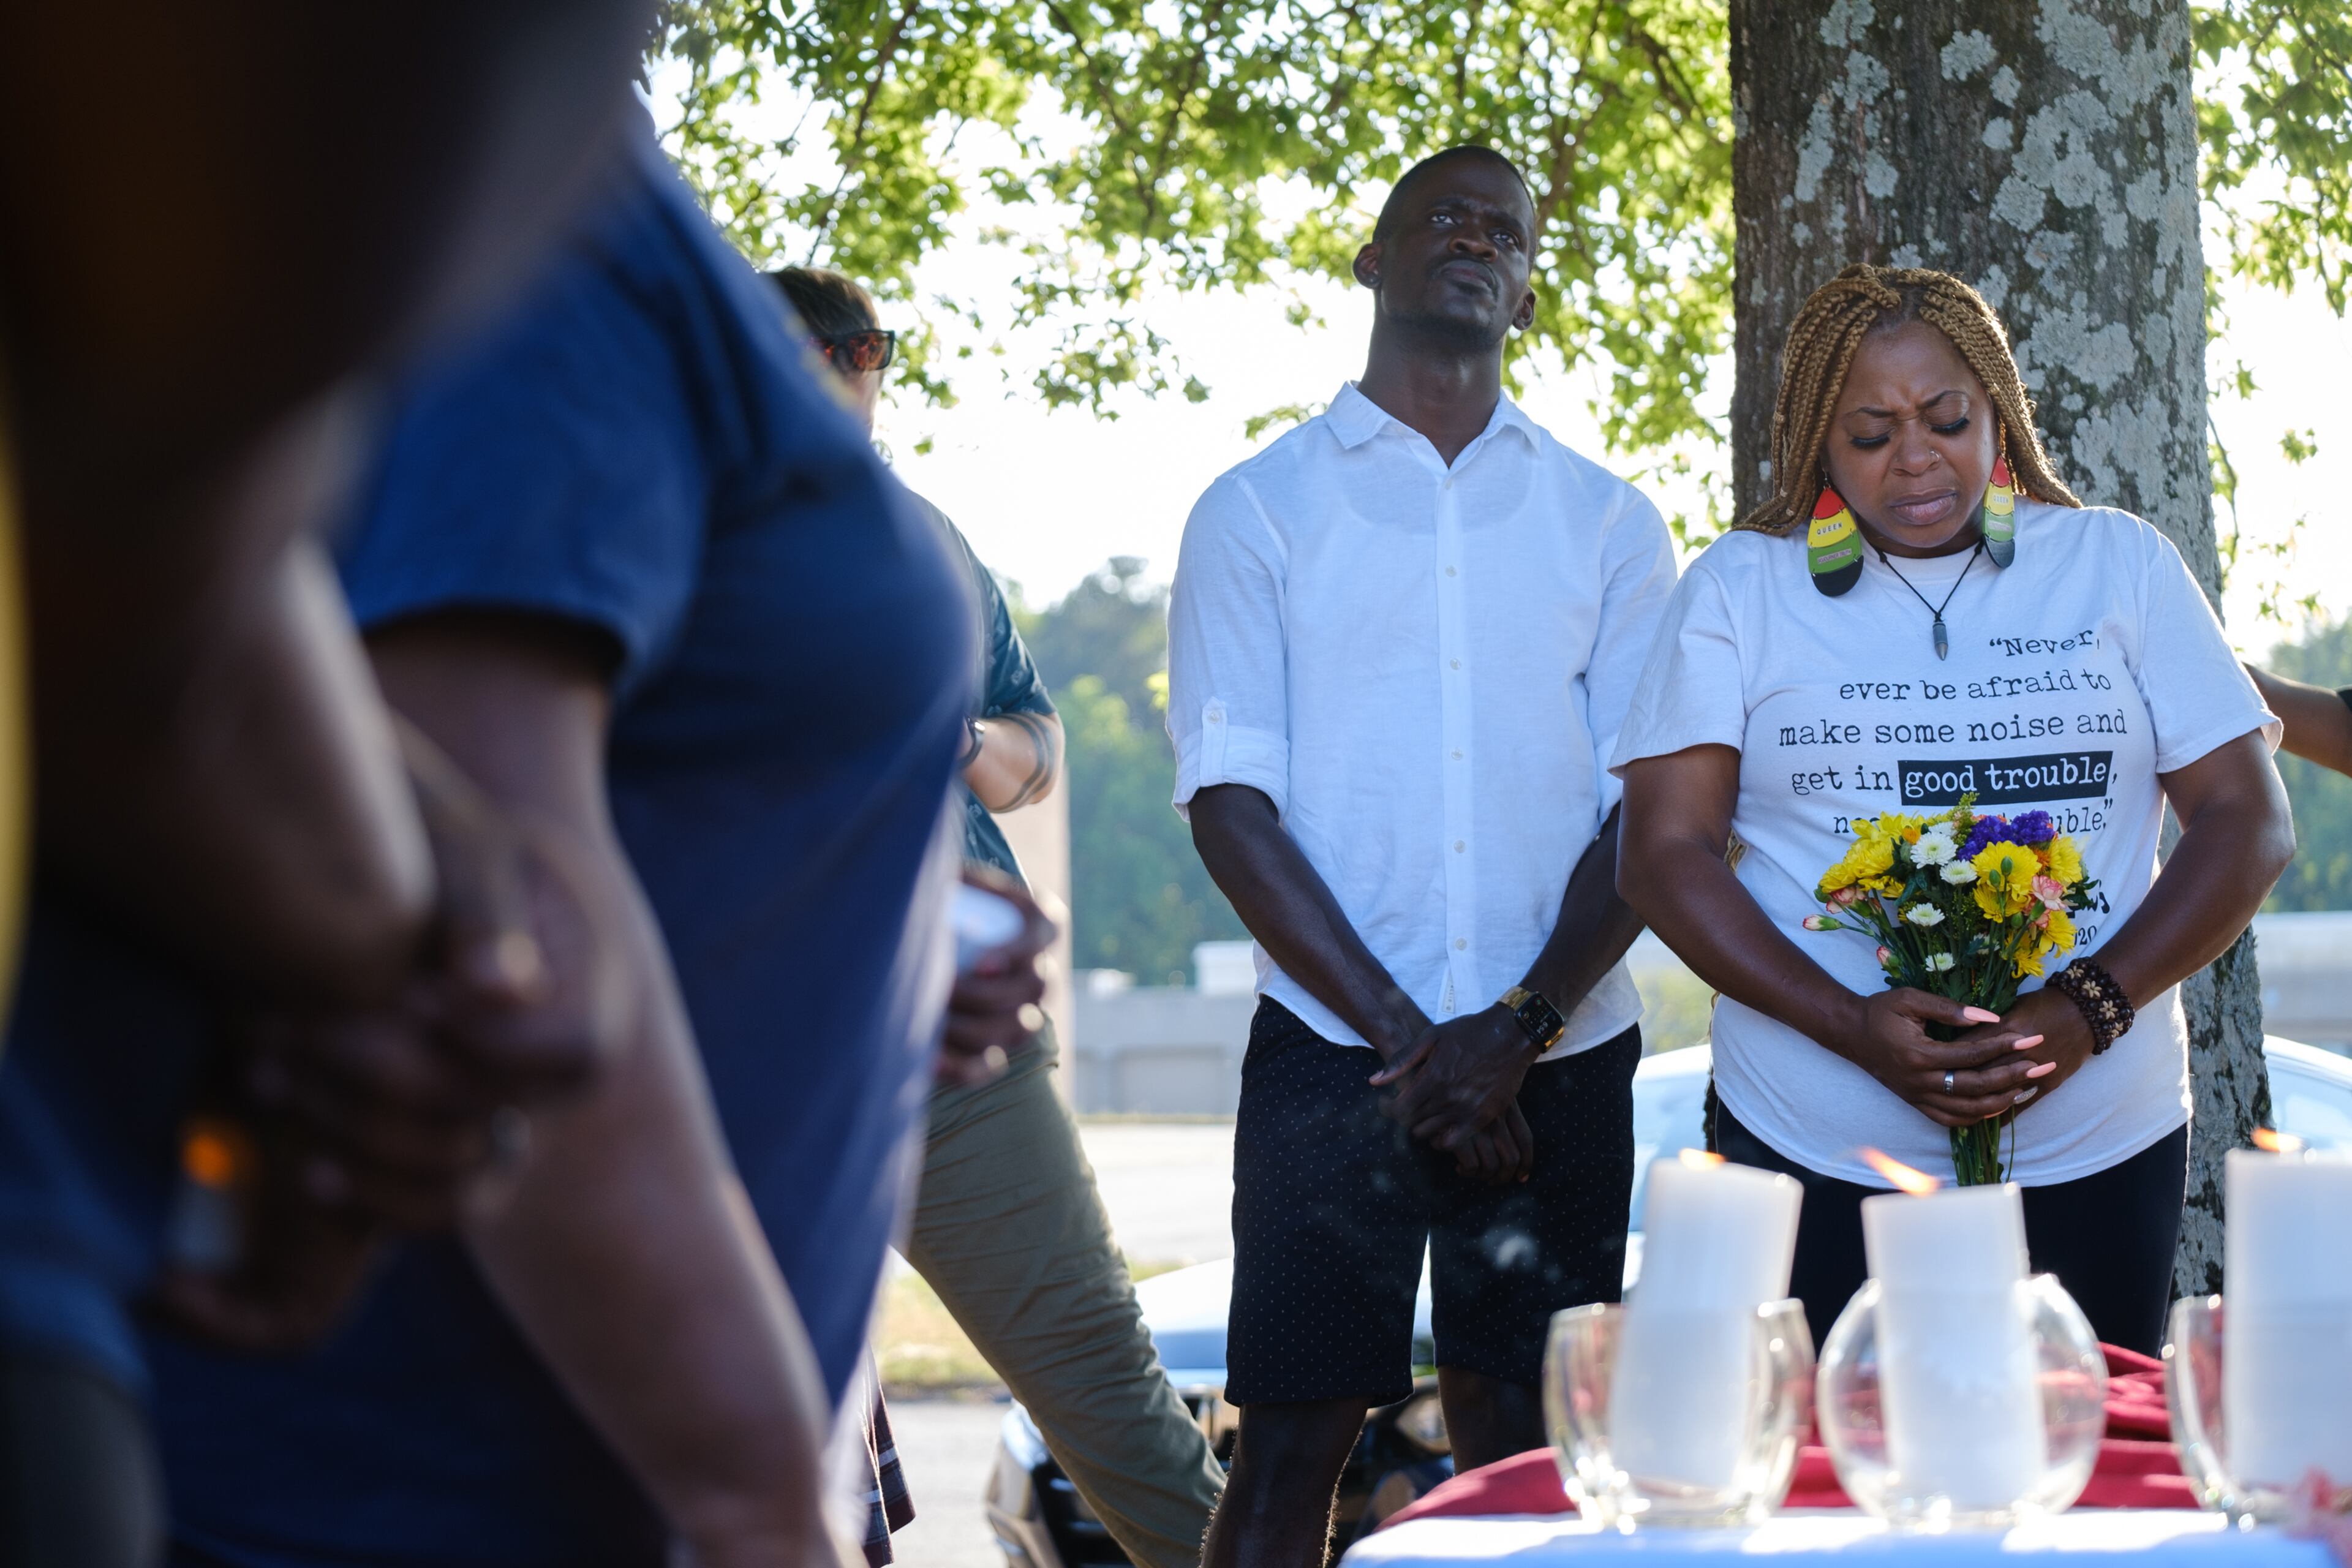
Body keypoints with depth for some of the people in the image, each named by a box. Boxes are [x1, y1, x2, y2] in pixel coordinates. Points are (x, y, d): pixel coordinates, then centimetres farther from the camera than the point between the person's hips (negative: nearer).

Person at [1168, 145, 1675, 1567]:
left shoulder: (1610, 525, 12)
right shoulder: (1259, 512, 7)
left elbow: (1650, 814, 5)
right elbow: (1230, 805, -1)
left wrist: (1515, 1034, -10)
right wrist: (1404, 1036, -10)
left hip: (1560, 1064, 2)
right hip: (1332, 1057, -2)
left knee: (1523, 1449, 2)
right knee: (1294, 1441, -6)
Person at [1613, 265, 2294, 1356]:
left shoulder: (2119, 564, 9)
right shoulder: (1738, 589, 6)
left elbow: (2248, 823, 4)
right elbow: (1665, 854, -1)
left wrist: (2086, 1010, -12)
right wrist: (1856, 1028, -15)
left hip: (2100, 1149, 1)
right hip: (1817, 1161, -1)